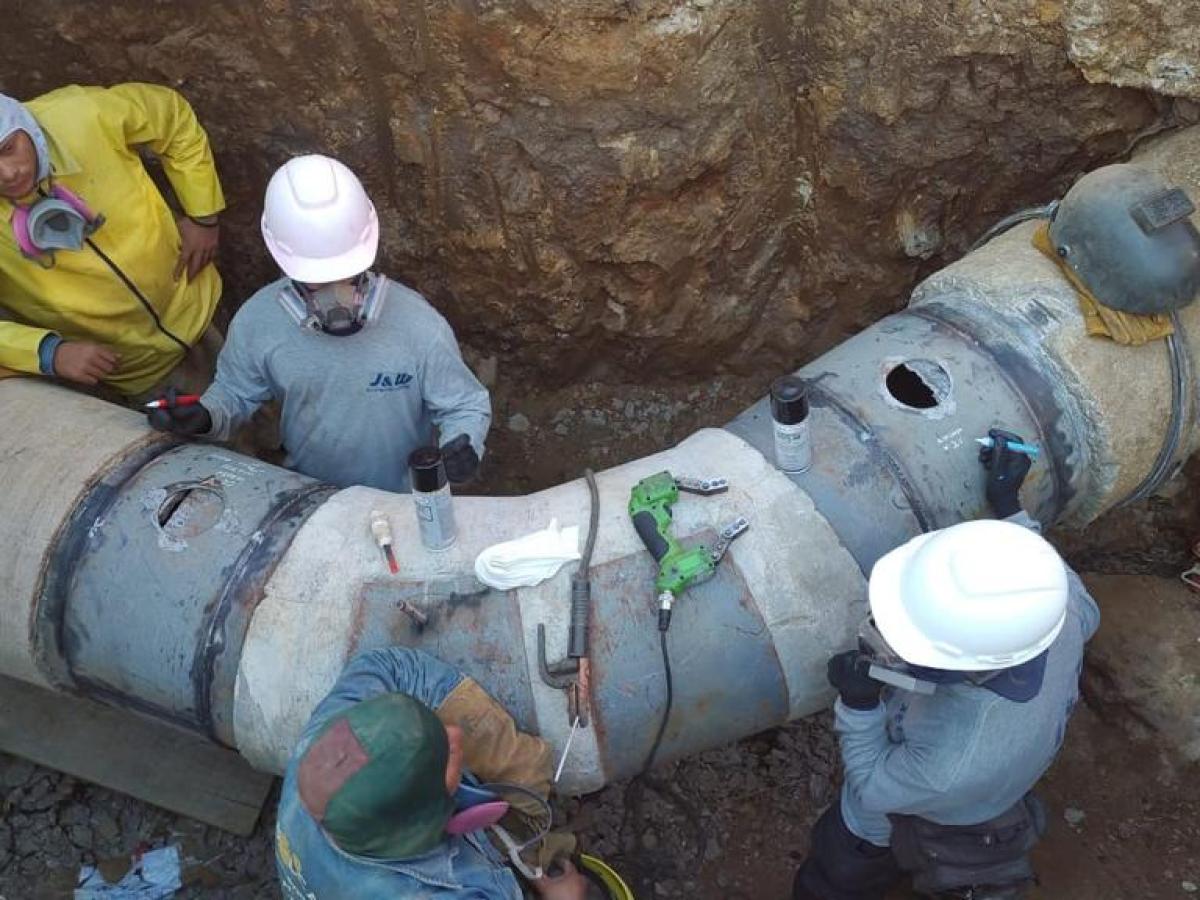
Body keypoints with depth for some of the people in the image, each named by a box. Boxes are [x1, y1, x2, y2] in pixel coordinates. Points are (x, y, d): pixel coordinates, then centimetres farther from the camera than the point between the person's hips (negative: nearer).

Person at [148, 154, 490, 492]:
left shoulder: (419, 327, -27)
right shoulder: (256, 323, -19)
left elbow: (465, 405, -13)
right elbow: (235, 391, 1)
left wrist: (464, 447, -33)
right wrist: (205, 417, -20)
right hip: (306, 494, 2)